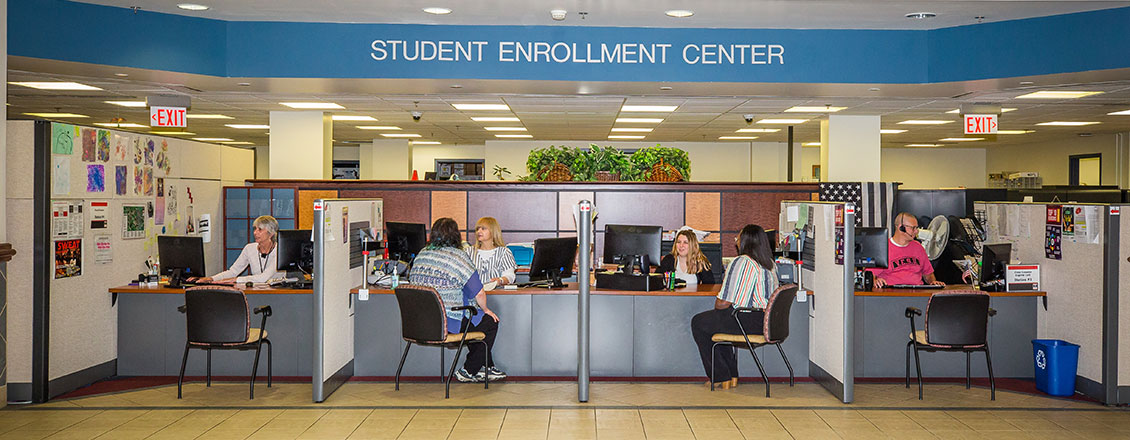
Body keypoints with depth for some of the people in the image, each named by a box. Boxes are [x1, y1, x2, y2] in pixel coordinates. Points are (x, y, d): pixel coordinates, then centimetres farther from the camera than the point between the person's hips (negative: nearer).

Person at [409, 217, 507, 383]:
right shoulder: (459, 256, -15)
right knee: (490, 322, 14)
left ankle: (487, 367, 35)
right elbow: (478, 293, -15)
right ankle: (468, 372, 16)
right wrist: (485, 309, 7)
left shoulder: (422, 254, 6)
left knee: (476, 319, 29)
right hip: (448, 322, -8)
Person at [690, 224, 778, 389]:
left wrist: (717, 304, 7)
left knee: (698, 322, 11)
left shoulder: (741, 263, -18)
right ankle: (732, 376, 28)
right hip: (767, 320, 9)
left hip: (749, 322, -9)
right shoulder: (770, 263, 9)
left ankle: (721, 377, 15)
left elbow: (723, 303, -18)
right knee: (715, 320, 29)